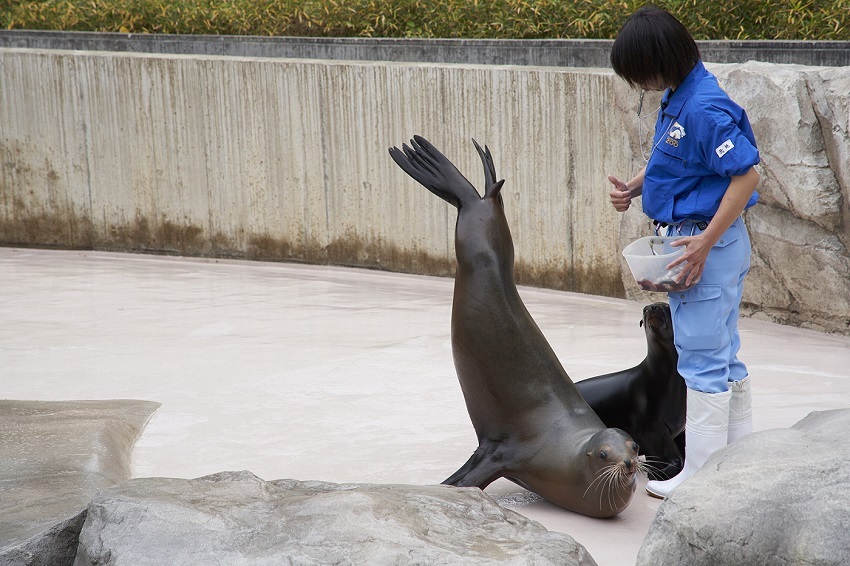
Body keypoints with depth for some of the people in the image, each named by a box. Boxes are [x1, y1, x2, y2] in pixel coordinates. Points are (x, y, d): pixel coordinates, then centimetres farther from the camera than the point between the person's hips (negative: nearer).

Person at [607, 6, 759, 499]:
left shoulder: (704, 108, -22)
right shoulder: (676, 100, 7)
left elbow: (746, 175, -24)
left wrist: (704, 243, -24)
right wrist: (634, 187, 3)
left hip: (708, 244, -10)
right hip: (695, 238, 10)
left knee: (704, 358, -3)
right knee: (724, 357, 17)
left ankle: (704, 473, 4)